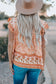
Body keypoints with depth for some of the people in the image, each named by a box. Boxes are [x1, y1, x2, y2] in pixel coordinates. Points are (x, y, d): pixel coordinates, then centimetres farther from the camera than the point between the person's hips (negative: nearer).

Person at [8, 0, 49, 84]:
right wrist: (42, 64, 8)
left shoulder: (13, 23, -13)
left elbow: (10, 45, -10)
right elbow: (42, 47, -5)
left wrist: (10, 63, 2)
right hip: (35, 63, 1)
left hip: (19, 61, 0)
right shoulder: (41, 25, -10)